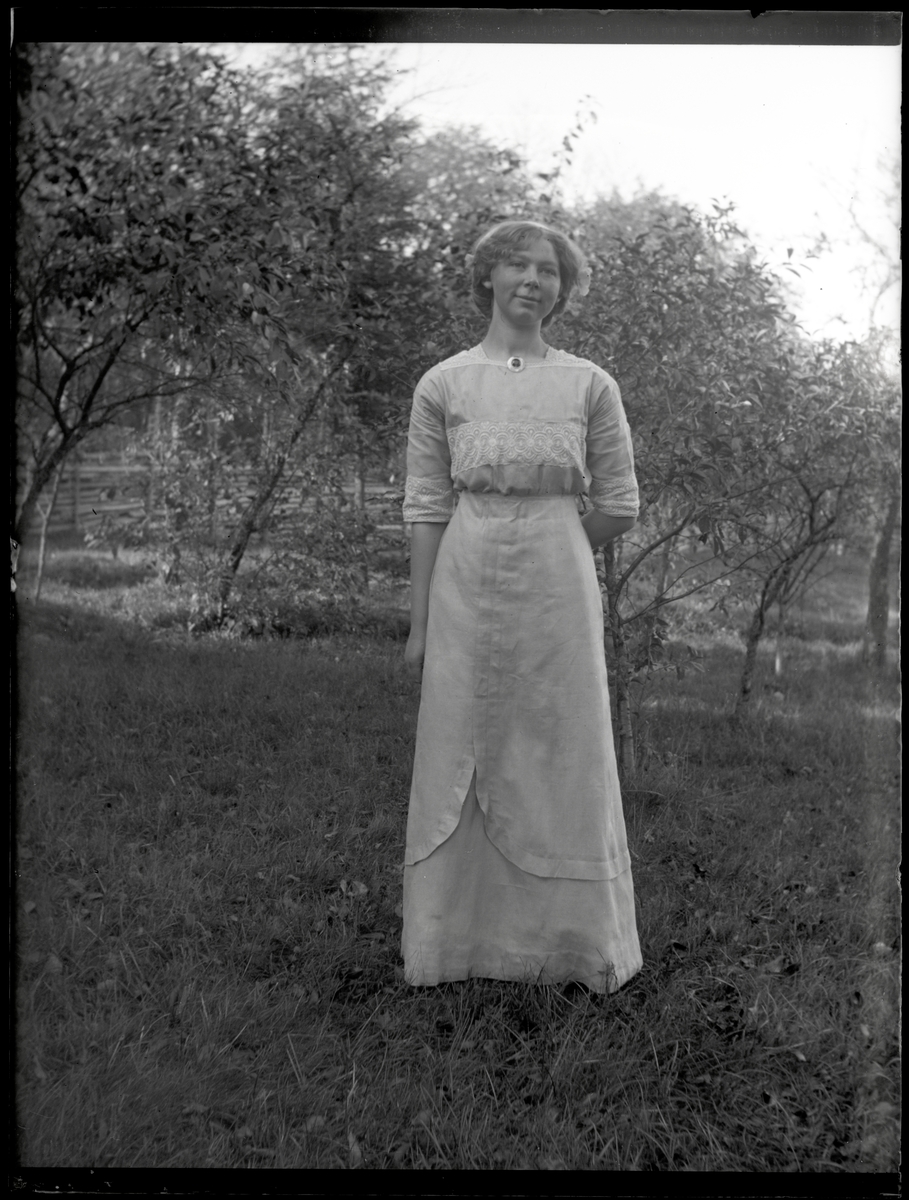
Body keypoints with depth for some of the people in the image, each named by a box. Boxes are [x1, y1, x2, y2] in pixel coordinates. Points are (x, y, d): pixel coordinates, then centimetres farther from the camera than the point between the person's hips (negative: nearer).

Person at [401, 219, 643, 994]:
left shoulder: (591, 385, 3)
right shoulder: (442, 385, 3)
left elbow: (619, 507, 8)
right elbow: (426, 508, 1)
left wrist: (551, 551, 10)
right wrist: (419, 623, -2)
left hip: (558, 588, 0)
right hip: (466, 587, 0)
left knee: (563, 758, 7)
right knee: (462, 760, 7)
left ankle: (574, 945, 23)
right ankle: (460, 941, 23)